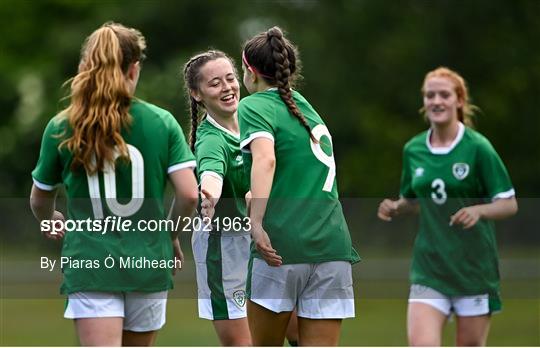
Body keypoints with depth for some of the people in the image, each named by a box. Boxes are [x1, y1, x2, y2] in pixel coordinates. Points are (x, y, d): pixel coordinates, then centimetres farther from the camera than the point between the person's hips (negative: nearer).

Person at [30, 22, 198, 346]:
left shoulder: (61, 128, -1)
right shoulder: (162, 122, -2)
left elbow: (39, 200, 11)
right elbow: (189, 194, -7)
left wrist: (50, 221, 35)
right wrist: (172, 234, 13)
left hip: (89, 264, -2)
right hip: (149, 264, 2)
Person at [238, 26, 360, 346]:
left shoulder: (253, 106, 0)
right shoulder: (306, 107, 21)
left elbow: (265, 159, -19)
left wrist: (256, 223, -28)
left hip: (281, 248, -5)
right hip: (332, 245, 5)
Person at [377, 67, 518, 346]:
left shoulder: (478, 147, -7)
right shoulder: (413, 150, 6)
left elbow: (509, 204, -5)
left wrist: (478, 210, -24)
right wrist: (395, 208, -1)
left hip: (475, 267, -3)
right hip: (428, 267, 3)